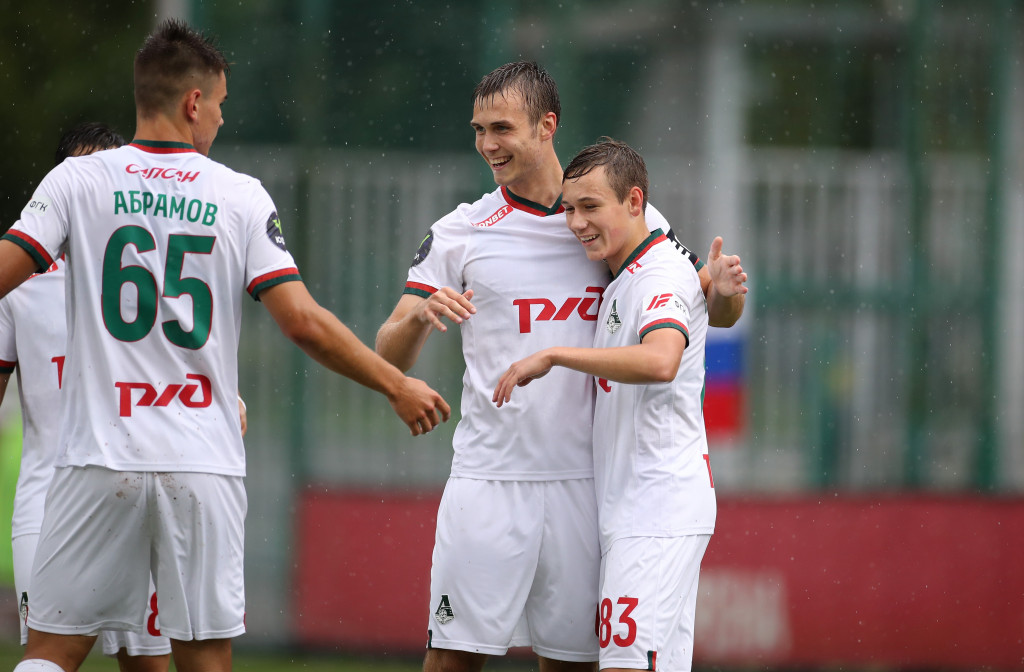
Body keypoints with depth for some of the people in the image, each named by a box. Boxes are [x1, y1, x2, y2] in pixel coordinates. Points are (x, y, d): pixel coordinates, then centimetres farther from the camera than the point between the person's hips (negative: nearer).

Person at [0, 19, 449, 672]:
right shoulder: (240, 196, 1)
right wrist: (397, 385, 7)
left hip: (100, 455, 0)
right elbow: (302, 321, -5)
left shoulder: (78, 180, 1)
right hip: (204, 465, 0)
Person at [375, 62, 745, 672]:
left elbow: (715, 313, 13)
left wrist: (722, 293, -11)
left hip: (585, 482, 1)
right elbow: (390, 357, 3)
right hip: (488, 478, -1)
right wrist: (419, 316, -20)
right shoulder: (459, 233, 4)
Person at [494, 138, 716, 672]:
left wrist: (553, 356, -29)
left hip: (660, 508, -10)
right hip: (629, 509, 10)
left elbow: (660, 361, -32)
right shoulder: (622, 281, 20)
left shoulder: (664, 276, -11)